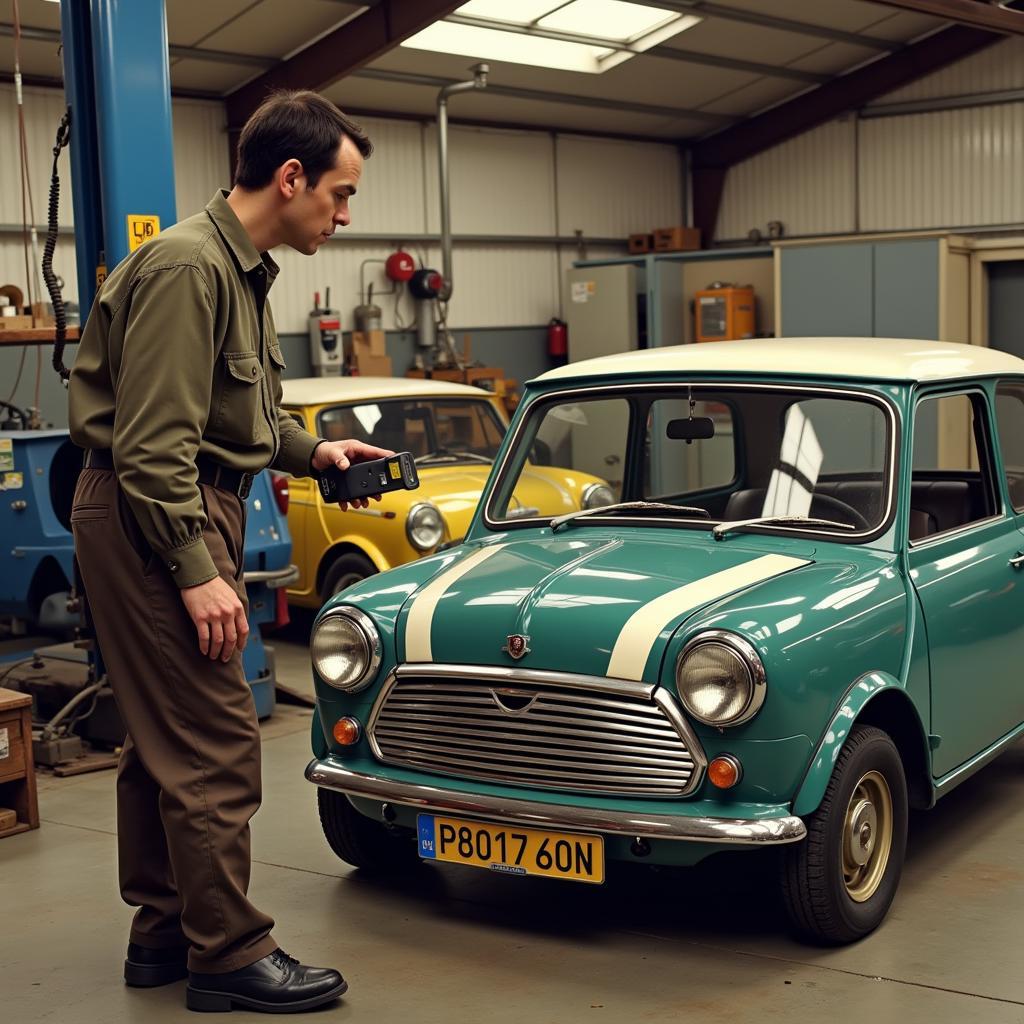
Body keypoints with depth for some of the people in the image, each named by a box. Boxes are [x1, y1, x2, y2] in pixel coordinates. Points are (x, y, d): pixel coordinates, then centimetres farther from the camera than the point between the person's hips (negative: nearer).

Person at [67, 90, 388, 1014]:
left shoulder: (241, 269, 14)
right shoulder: (188, 267, -19)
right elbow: (152, 440, -23)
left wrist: (312, 450, 16)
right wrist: (197, 572, -23)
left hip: (190, 512, 11)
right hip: (153, 519, -11)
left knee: (165, 736, 16)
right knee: (214, 743, -6)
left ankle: (163, 933, 27)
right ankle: (229, 956, 5)